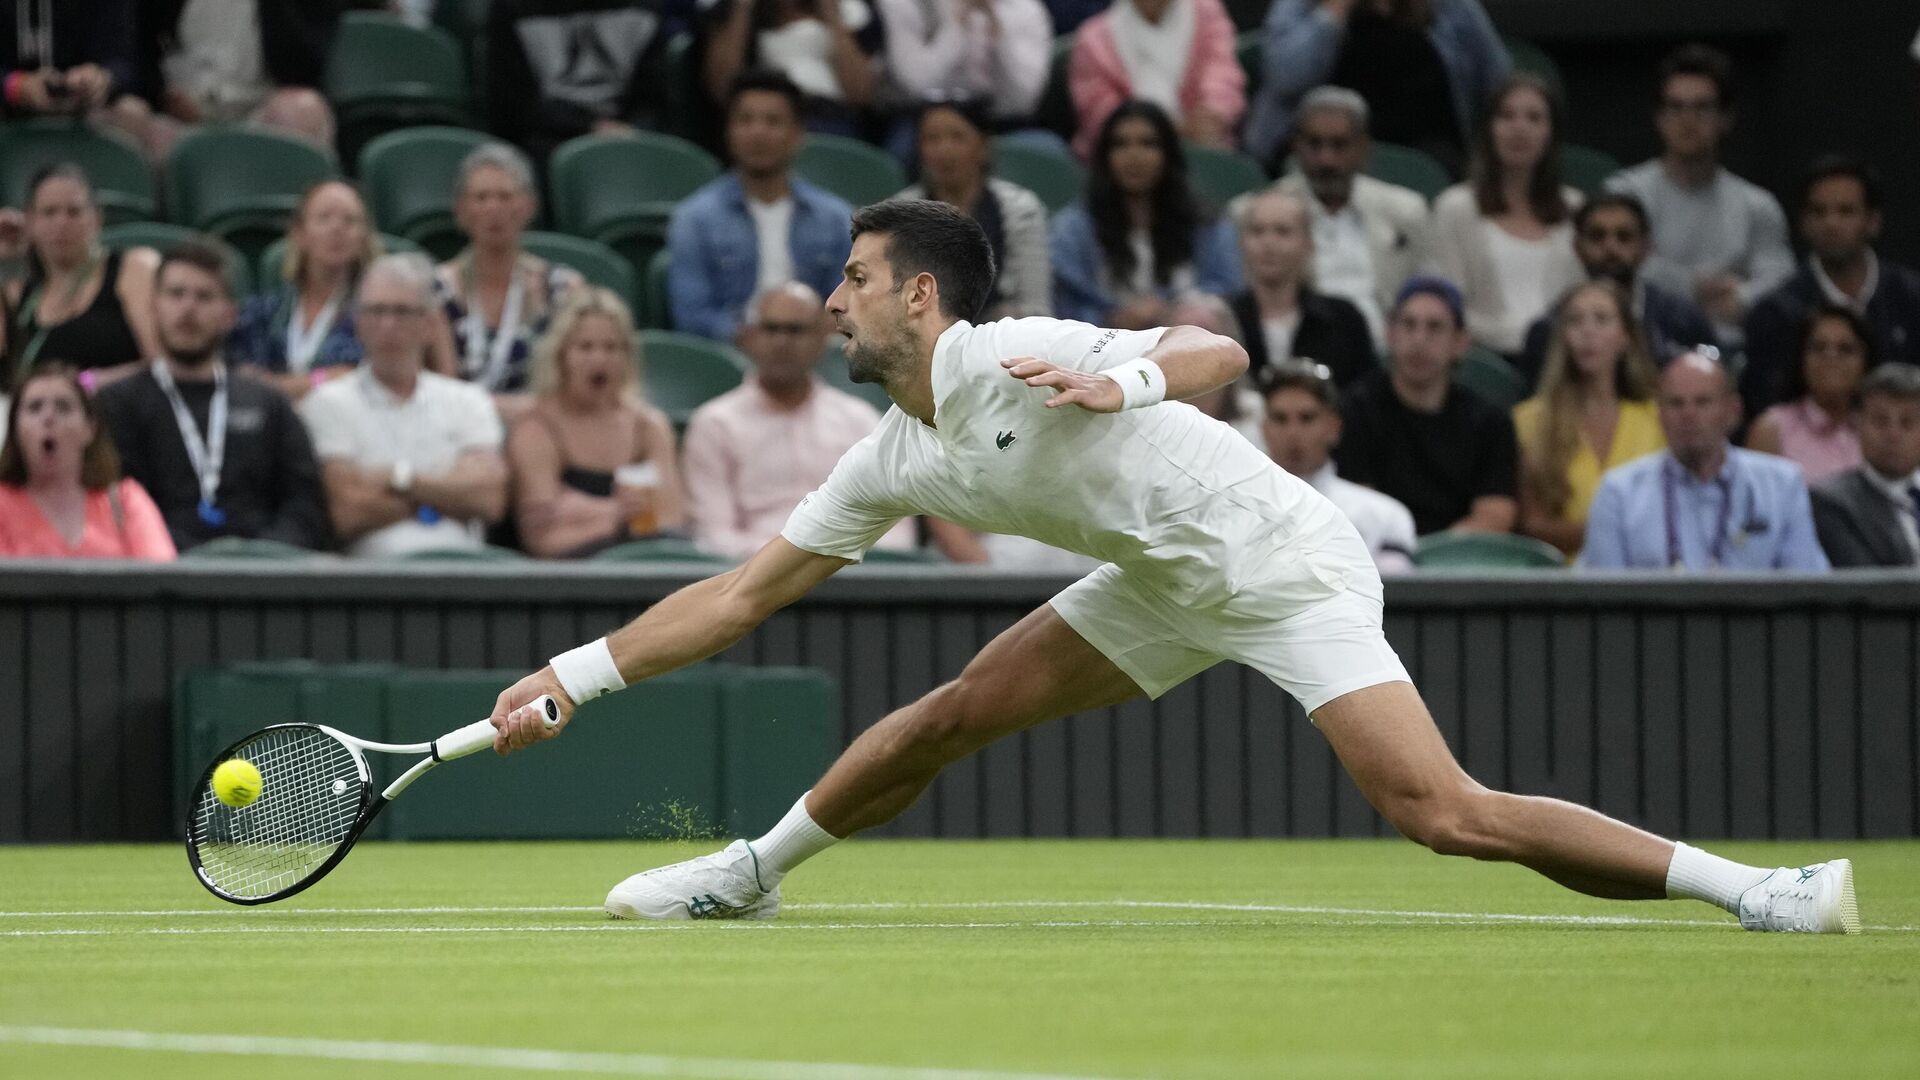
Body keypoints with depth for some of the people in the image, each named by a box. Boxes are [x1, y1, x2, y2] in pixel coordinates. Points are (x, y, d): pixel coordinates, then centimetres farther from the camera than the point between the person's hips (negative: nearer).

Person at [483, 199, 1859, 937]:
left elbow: (1220, 350, -22)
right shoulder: (892, 462, 7)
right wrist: (572, 679, 11)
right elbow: (743, 595, 13)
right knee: (947, 717, 8)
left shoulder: (1018, 358, -18)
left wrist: (1129, 380, -41)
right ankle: (750, 873, 30)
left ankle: (1757, 888, -24)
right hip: (1171, 583, 8)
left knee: (1442, 812, -23)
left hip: (1284, 557, -8)